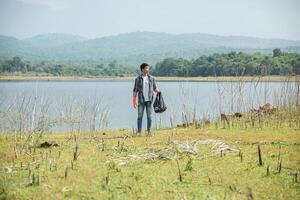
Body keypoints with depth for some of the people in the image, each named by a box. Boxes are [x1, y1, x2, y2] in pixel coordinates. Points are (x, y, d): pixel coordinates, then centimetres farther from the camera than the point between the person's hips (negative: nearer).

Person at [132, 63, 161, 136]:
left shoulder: (151, 78, 5)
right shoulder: (138, 79, 1)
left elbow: (154, 88, 10)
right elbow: (135, 90, 3)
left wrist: (158, 91, -13)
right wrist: (134, 101, -1)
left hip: (149, 100, 1)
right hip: (141, 100, -1)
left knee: (149, 116, 2)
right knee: (140, 116, -1)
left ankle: (149, 131, 8)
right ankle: (139, 131, 3)